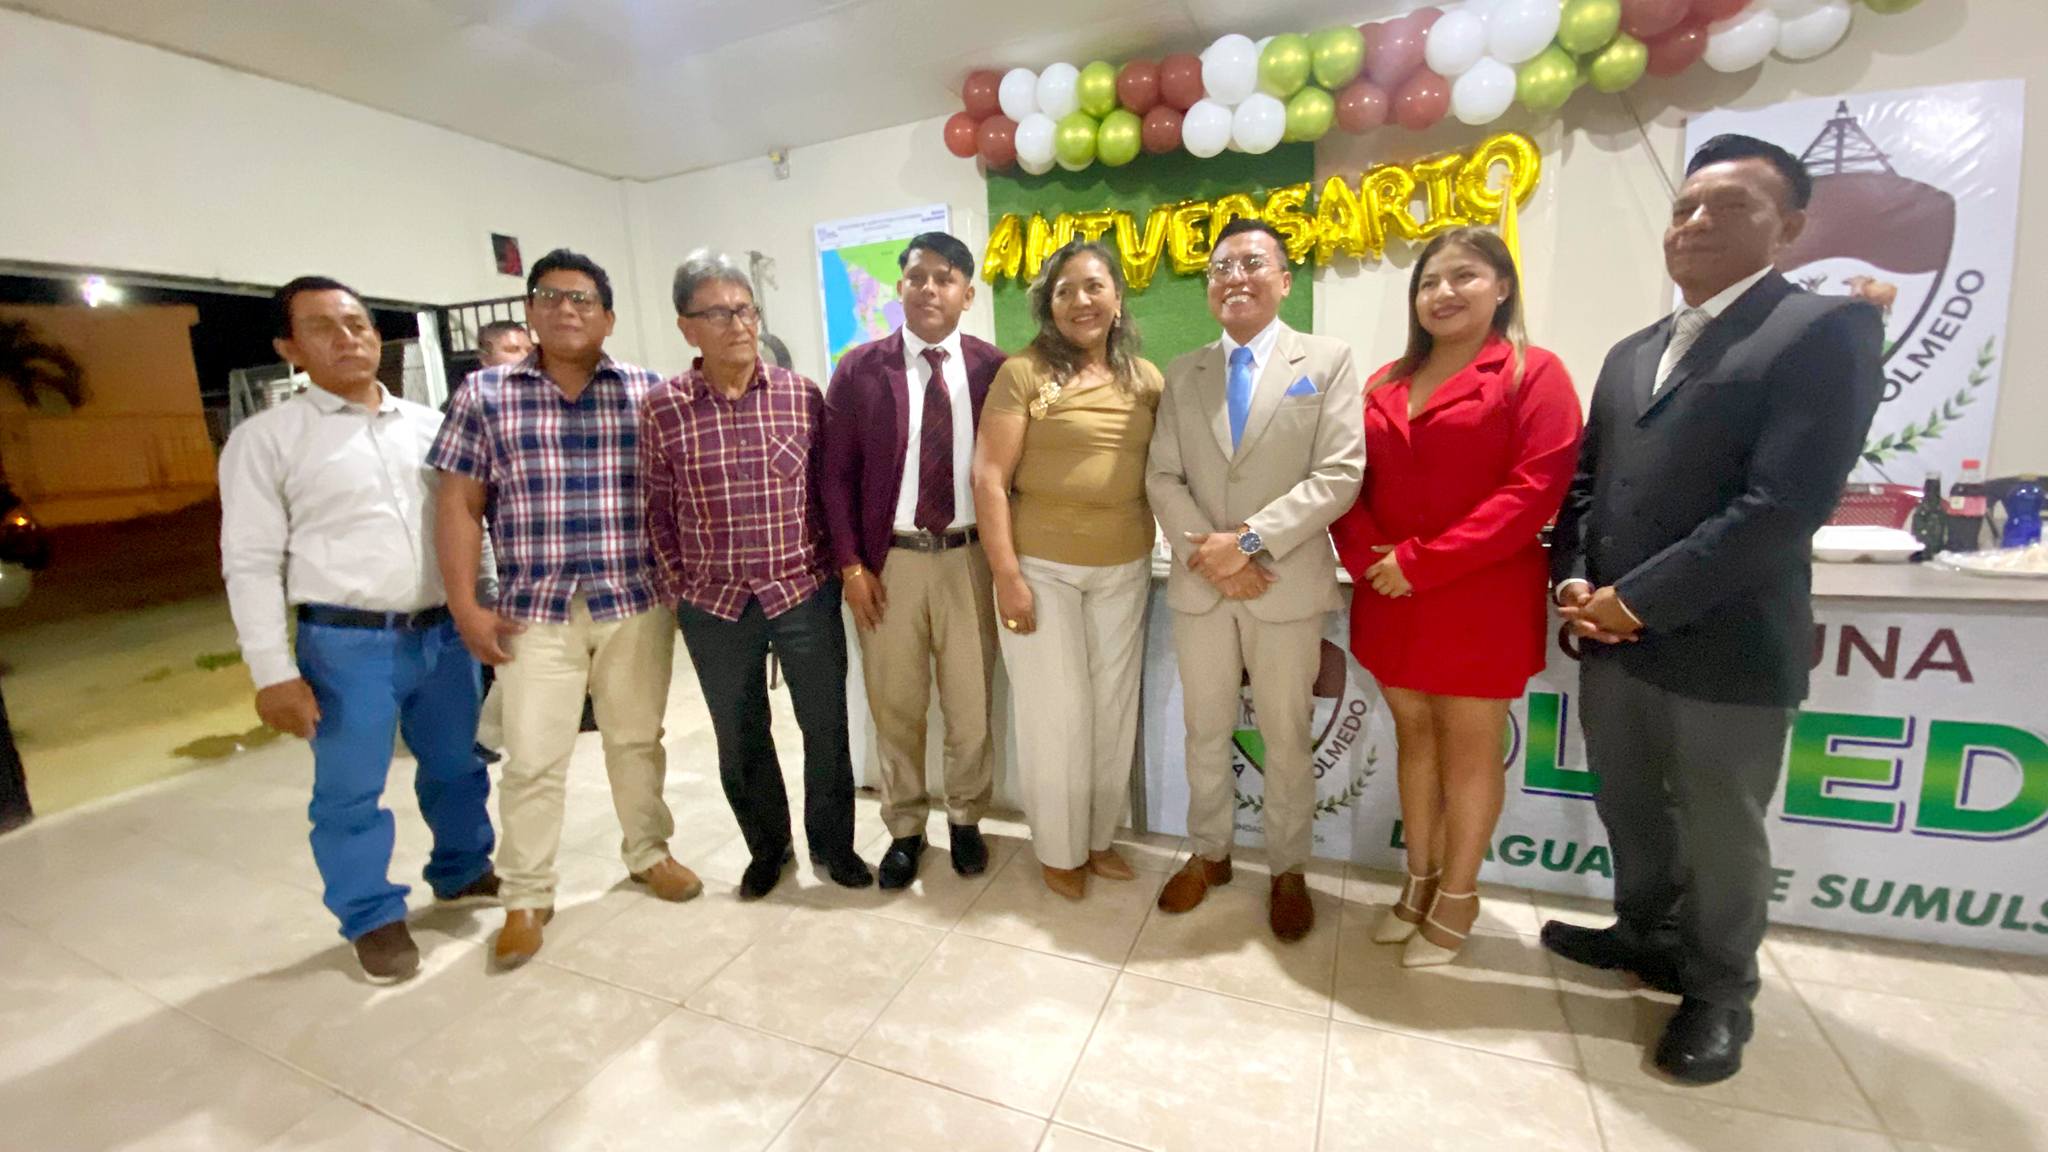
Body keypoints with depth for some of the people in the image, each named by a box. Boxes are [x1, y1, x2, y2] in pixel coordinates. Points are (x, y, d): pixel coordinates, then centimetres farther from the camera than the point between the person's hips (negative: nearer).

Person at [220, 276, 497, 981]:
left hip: (445, 632, 4)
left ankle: (462, 871, 39)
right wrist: (273, 672, -9)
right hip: (347, 645, -3)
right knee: (350, 792, 8)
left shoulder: (428, 424, 9)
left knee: (457, 767, 17)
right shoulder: (266, 438, -2)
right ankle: (373, 916, 29)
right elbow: (251, 564, -4)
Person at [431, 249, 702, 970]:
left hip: (636, 602, 1)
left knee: (637, 739, 14)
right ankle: (526, 898, 23)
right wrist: (465, 605, -2)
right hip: (534, 610, 0)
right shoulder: (485, 395, 4)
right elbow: (460, 505, 3)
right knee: (532, 758, 5)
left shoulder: (647, 392, 3)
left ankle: (648, 851, 34)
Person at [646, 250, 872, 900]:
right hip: (714, 608, 1)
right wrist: (676, 592, 3)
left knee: (827, 730, 9)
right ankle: (767, 846, 38)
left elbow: (830, 491, 3)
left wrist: (830, 569, 2)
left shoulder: (802, 395, -3)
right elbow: (660, 510, 3)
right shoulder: (661, 409, -3)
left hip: (806, 596, 0)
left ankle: (832, 842, 33)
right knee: (740, 742, 15)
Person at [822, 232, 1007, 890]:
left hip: (969, 557, 0)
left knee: (971, 702, 10)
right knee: (895, 706, 11)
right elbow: (836, 474, 0)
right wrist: (851, 565, -5)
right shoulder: (859, 370, 0)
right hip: (888, 561, 0)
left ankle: (966, 819, 33)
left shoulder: (993, 368, 1)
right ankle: (905, 828, 32)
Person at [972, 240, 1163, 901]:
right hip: (1042, 569, -4)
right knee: (1056, 713, 5)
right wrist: (1007, 575, -15)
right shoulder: (1023, 373, -6)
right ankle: (1059, 850, 27)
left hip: (1126, 571, 4)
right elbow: (989, 477, -11)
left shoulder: (1147, 379, 7)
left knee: (1114, 708, 13)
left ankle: (1100, 836, 35)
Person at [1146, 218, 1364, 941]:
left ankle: (1288, 871, 32)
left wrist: (1249, 540, -18)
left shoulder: (1327, 360, 0)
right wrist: (1211, 553, -12)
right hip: (1200, 584, 3)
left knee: (1287, 739, 11)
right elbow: (1163, 479, 2)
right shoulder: (1183, 374, 9)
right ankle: (1208, 853, 35)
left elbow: (1340, 475, -10)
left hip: (1289, 585, -2)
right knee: (1206, 732, 15)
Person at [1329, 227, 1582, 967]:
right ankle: (1418, 882, 28)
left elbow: (1535, 489, -15)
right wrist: (1367, 559, -9)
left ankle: (1457, 898, 22)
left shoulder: (1533, 373, -3)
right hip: (1390, 599, 5)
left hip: (1479, 600, -5)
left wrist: (1422, 563, -18)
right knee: (1414, 736, 13)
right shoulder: (1386, 384, 13)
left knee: (1469, 746, 6)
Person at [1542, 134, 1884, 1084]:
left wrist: (1635, 599, -18)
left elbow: (1783, 505, -18)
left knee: (1720, 835, 12)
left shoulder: (1827, 328, -7)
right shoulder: (1631, 355, 15)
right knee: (1629, 810, 21)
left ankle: (1718, 991, 35)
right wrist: (1575, 581, -3)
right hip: (1614, 640, 7)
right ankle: (1647, 937, 44)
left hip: (1726, 650, -6)